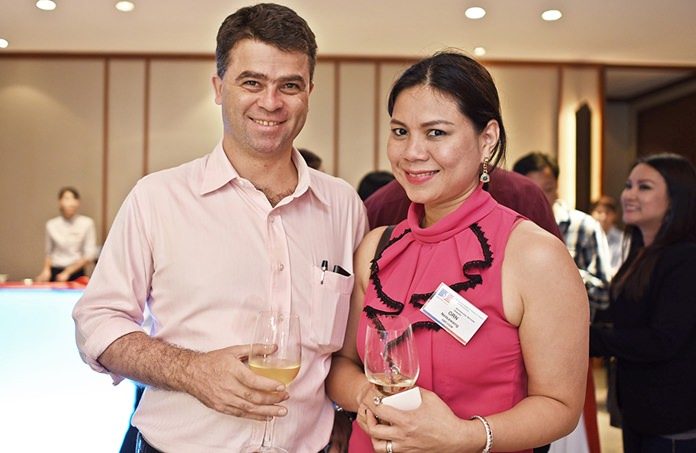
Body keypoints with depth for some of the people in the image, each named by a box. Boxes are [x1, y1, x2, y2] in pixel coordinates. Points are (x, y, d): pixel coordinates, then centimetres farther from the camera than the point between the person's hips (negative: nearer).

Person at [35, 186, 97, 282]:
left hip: (76, 273, -1)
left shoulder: (87, 223, -7)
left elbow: (90, 254, -7)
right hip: (55, 272, 2)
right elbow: (48, 252, 12)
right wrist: (46, 270, -6)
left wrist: (68, 272, -13)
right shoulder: (51, 225, 1)